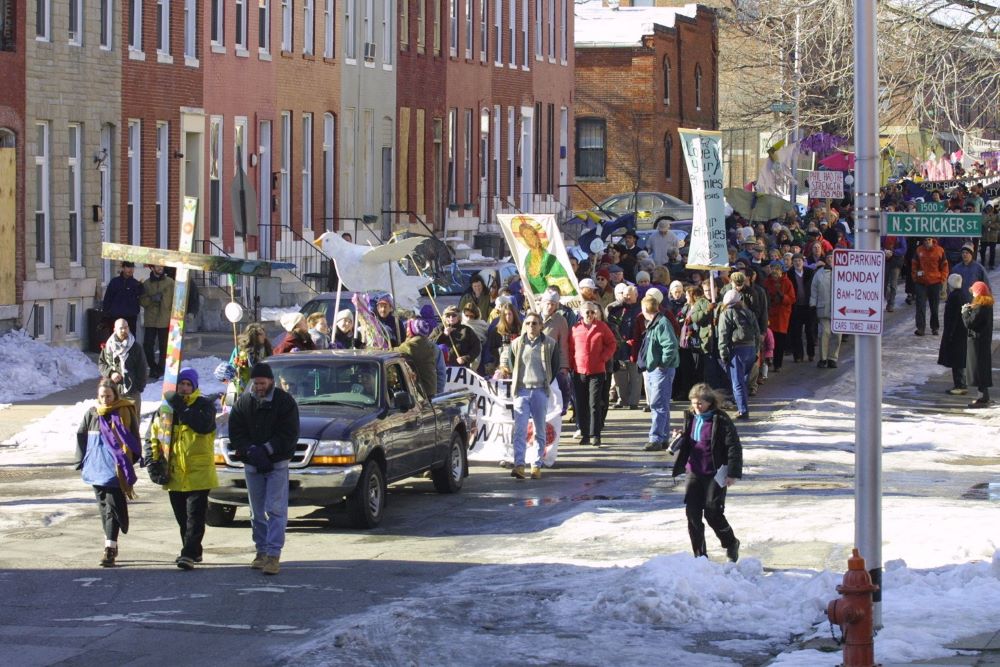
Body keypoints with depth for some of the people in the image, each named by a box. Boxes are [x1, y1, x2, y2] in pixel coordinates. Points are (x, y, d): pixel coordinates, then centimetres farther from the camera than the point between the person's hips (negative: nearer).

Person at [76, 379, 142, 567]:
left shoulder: (125, 412, -2)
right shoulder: (92, 414, 7)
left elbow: (133, 439, 2)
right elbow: (81, 437, 14)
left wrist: (127, 462, -3)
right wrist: (83, 462, 9)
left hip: (116, 469, -4)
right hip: (97, 467, 4)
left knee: (113, 507, -10)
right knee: (104, 507, 12)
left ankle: (110, 549, -15)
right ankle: (111, 545, 23)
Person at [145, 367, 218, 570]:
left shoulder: (204, 405, -2)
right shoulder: (166, 406, 10)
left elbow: (204, 425, -24)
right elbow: (153, 435, 16)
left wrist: (181, 409, -23)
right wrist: (152, 460, 5)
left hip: (198, 473, -5)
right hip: (174, 474, 5)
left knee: (195, 516, -10)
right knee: (182, 517, 12)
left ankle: (188, 554, -15)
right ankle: (193, 552, 25)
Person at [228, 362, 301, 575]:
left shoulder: (285, 402, -5)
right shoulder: (243, 402, 4)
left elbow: (289, 435, -8)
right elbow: (235, 433, 2)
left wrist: (266, 450, -16)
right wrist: (251, 451, -15)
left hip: (277, 464, -4)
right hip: (252, 465, 4)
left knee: (275, 509, -11)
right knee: (257, 512, 9)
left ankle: (273, 554, -14)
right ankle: (262, 552, 19)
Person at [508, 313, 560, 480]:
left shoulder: (550, 344, 2)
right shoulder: (517, 344, 6)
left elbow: (555, 366, 10)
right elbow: (511, 365, 17)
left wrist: (546, 384, 6)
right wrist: (515, 384, 10)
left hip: (540, 391, 0)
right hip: (521, 391, 0)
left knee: (540, 430, 5)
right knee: (520, 429, -10)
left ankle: (537, 466, 11)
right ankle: (519, 465, -16)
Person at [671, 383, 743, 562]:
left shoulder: (721, 420, -11)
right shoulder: (690, 418, 9)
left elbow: (734, 447, -11)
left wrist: (733, 473, -16)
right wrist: (678, 441, -1)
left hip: (715, 474, -6)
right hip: (694, 473, 6)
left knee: (712, 512, -6)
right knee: (692, 513, 1)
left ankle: (731, 544, 19)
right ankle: (699, 554, 10)